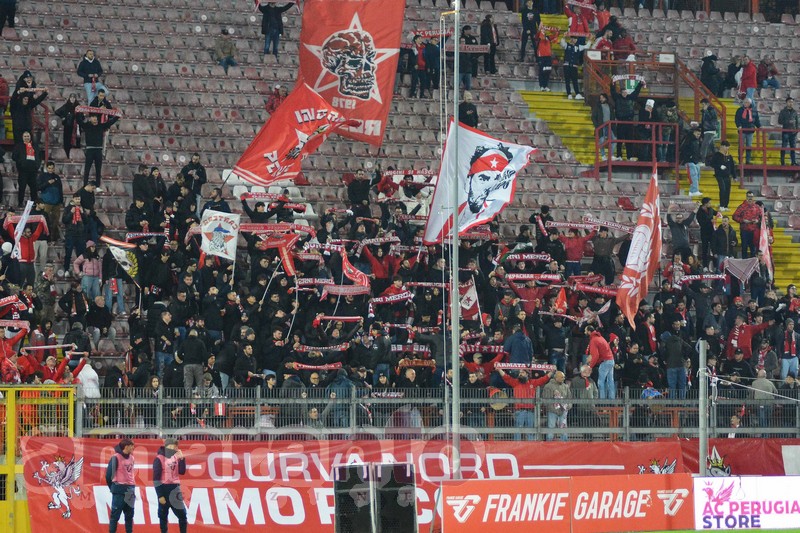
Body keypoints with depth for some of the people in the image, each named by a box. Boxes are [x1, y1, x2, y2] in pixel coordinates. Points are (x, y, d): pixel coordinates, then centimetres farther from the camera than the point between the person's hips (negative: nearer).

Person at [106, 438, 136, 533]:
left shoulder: (131, 458, 13)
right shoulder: (116, 457, -10)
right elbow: (109, 474, -6)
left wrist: (132, 487, 13)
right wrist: (113, 488, 3)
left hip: (130, 489, 7)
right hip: (119, 490, -7)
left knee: (129, 514, 9)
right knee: (115, 514, -4)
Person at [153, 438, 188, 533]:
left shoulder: (175, 457, 9)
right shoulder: (159, 459, -9)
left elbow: (182, 472, 3)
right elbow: (156, 478, -11)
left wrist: (182, 458, -7)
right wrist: (160, 495, -15)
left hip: (175, 488, 5)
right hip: (164, 489, -5)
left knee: (182, 514, 5)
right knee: (163, 515, 4)